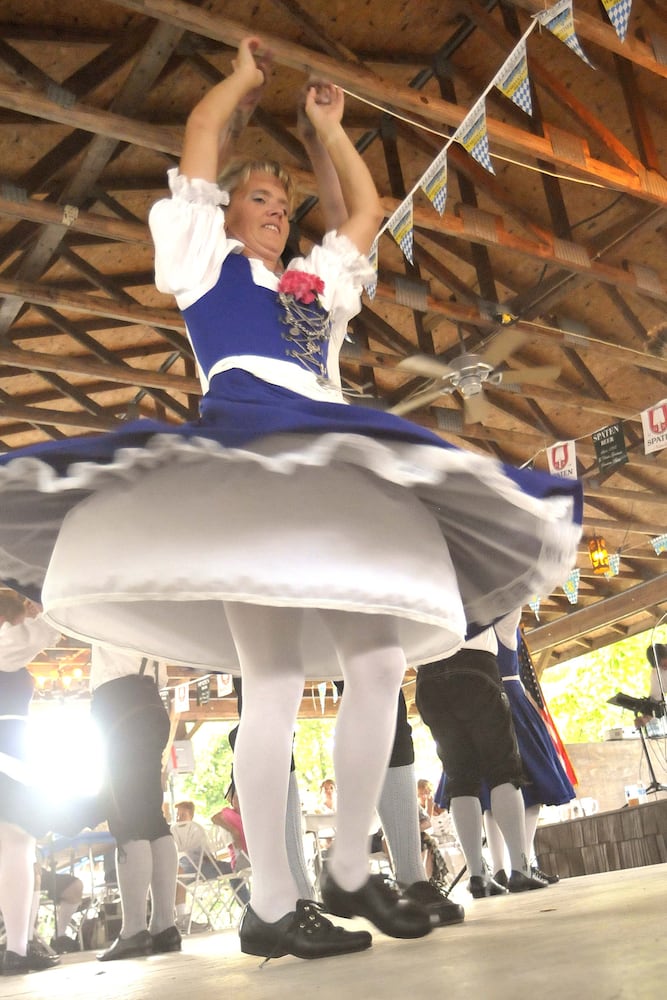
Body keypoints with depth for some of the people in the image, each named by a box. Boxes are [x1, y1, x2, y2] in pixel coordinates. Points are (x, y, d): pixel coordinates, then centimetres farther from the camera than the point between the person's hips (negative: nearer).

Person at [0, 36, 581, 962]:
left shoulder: (317, 282, 35)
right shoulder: (204, 256, 21)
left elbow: (368, 208, 41)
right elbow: (199, 141, 19)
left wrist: (330, 127, 49)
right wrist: (243, 76, 35)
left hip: (344, 467, 7)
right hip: (248, 452, -6)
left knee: (380, 667, -5)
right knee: (276, 681, -18)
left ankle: (350, 871, 5)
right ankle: (270, 903, -12)